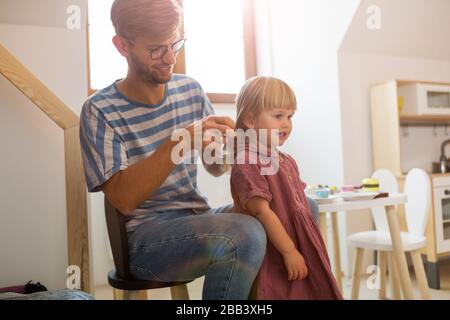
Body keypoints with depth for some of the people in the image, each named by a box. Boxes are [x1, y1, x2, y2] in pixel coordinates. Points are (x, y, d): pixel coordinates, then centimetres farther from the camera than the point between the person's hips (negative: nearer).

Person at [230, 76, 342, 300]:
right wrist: (289, 251, -19)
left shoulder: (288, 162, 12)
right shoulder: (247, 163, -16)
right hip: (273, 261, -8)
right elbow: (262, 211, -20)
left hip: (303, 253, 8)